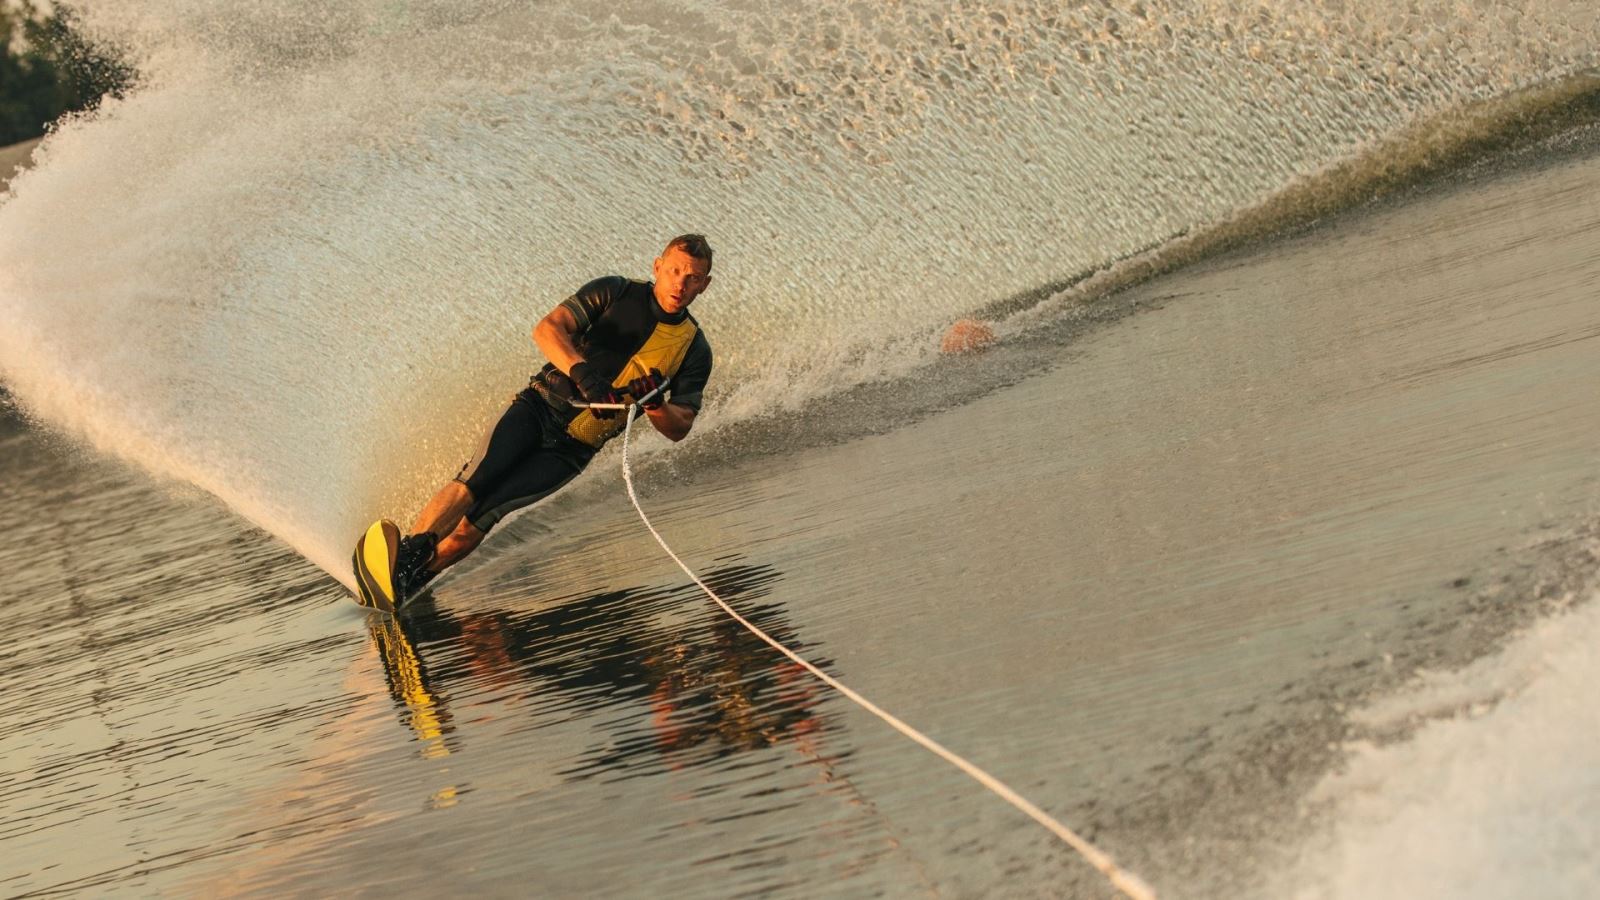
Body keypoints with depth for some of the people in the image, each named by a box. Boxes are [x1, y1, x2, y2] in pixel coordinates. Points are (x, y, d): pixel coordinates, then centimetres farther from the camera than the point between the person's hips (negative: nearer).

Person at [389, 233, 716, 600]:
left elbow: (679, 428, 2)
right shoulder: (616, 292, 0)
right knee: (471, 483, -26)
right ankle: (405, 554, -28)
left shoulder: (694, 351, 4)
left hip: (572, 448, 0)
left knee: (478, 521, -18)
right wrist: (581, 371, -30)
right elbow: (547, 329, -11)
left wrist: (654, 403, -21)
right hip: (539, 407, 0)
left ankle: (409, 582, -14)